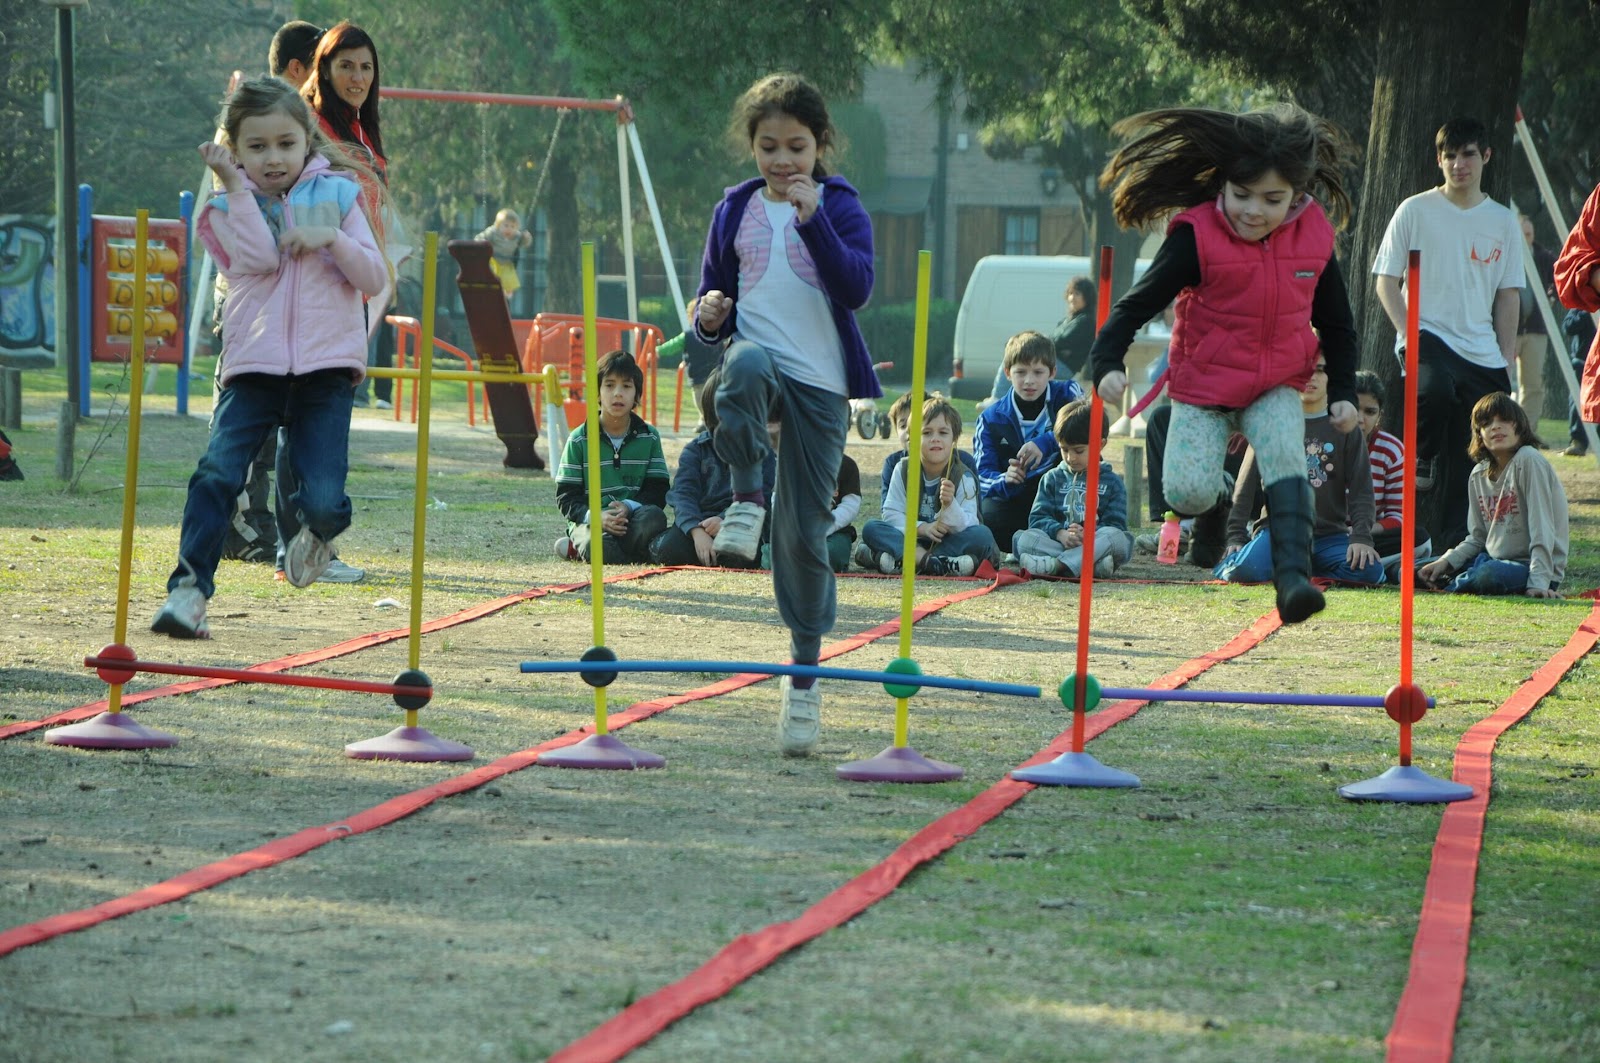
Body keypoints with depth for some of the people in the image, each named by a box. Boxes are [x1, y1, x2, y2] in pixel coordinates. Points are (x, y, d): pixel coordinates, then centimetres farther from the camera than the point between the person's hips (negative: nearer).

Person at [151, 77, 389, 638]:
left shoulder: (336, 195, 10)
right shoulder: (230, 208, 8)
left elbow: (374, 278, 7)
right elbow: (261, 259, -12)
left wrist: (332, 239, -9)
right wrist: (238, 187, -11)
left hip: (326, 369, 0)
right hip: (254, 366, 0)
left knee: (324, 502, -10)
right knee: (217, 472, -19)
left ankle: (316, 531, 25)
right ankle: (189, 588, -13)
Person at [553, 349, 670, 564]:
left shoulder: (649, 437, 10)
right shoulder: (579, 440, 5)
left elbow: (657, 491, 4)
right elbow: (565, 498, 2)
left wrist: (629, 506, -17)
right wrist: (595, 516, -19)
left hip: (634, 516, 3)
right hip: (590, 520, -3)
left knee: (654, 518, -34)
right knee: (601, 547, -39)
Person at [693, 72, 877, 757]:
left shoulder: (838, 206, 2)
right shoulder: (736, 210, 9)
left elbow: (856, 288, -13)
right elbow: (713, 304, 14)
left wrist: (811, 218, -20)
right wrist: (709, 316, -10)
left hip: (820, 380, -1)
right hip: (757, 353, 1)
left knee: (806, 529, -1)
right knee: (745, 367, -40)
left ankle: (804, 674, 10)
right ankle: (746, 499, -24)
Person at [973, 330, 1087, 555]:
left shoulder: (1067, 394, -2)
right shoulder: (991, 419, 0)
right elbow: (982, 475, -6)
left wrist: (1046, 442, -37)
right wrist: (1005, 480, -31)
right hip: (1015, 500, 0)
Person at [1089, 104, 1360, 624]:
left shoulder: (1314, 237, -5)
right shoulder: (1197, 236, -17)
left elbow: (1335, 322, 10)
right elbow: (1139, 303, -15)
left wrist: (1343, 392, 4)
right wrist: (1108, 362, -31)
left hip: (1276, 388, 2)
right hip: (1203, 388, -1)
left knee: (1285, 459, -27)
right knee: (1186, 492, -16)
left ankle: (1293, 576, -34)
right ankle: (1215, 507, 23)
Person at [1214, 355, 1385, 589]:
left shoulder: (1346, 428, 10)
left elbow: (1361, 490, 3)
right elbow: (1246, 487, 7)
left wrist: (1361, 538, -11)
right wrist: (1235, 537, -4)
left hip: (1331, 536, 2)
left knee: (1369, 570, -28)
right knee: (1247, 569, -34)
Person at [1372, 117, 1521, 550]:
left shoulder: (1502, 222, 12)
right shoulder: (1416, 211, 4)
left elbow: (1509, 294, 16)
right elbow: (1386, 278, 4)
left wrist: (1506, 356, 7)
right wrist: (1408, 333, -10)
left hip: (1481, 351, 3)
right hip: (1428, 335, -3)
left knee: (1468, 461, -1)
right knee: (1435, 388, -37)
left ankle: (1454, 543, 6)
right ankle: (1422, 460, -11)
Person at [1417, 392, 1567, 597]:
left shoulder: (1528, 460, -16)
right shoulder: (1478, 476, 7)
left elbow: (1541, 527, -21)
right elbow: (1477, 538, 13)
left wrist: (1538, 582, -27)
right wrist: (1445, 562, -4)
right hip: (1493, 559, 7)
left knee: (1488, 575, -38)